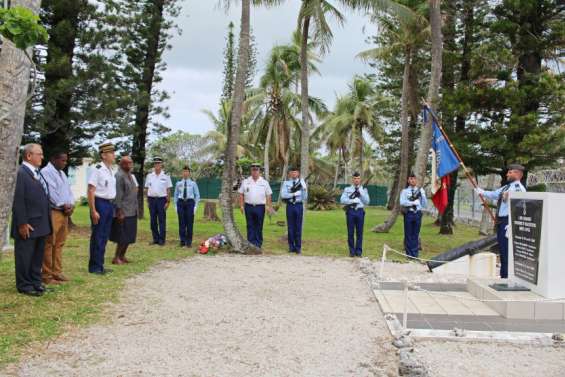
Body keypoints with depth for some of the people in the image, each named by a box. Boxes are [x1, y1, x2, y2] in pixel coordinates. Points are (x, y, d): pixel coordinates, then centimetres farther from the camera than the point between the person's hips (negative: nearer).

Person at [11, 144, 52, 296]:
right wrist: (22, 224, -19)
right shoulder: (20, 173, -14)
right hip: (28, 225, -8)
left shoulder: (37, 173, 14)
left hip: (41, 223, 8)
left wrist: (46, 221, 13)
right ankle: (24, 285, 14)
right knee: (25, 256, 4)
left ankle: (35, 281, 27)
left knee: (38, 255, 16)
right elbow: (18, 201, -18)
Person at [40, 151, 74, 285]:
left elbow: (68, 190, 17)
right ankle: (47, 275, 1)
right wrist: (64, 205, -10)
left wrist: (71, 205, 0)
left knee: (59, 244, 11)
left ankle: (57, 272, 17)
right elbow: (51, 193, -17)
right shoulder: (46, 172, -10)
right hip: (52, 213, -9)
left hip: (64, 213, 9)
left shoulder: (62, 173, 18)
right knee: (49, 245, -4)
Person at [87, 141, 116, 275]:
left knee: (105, 236, 13)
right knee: (97, 236, -1)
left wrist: (113, 207, 12)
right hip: (100, 204, -8)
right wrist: (93, 211, -19)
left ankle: (100, 265, 23)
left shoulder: (111, 171, 12)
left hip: (110, 205, 8)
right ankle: (94, 267, 9)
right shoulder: (97, 170, -13)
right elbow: (91, 191, -16)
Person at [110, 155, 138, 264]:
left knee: (129, 236, 12)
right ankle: (116, 258, 5)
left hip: (131, 211, 9)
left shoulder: (130, 175, 15)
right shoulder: (119, 176, -13)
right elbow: (118, 195, -18)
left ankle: (122, 256, 21)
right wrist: (119, 211, -20)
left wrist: (135, 209, 17)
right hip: (124, 212, -9)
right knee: (123, 237, -4)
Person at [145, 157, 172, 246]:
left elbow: (168, 190, 1)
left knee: (162, 220, -2)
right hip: (152, 199, 3)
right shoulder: (149, 176, 9)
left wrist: (168, 201, -5)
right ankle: (155, 239, 14)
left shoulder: (166, 176, 1)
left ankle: (162, 239, 2)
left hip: (162, 199, -3)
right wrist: (147, 201, 6)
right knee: (153, 220, 6)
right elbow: (147, 189, 11)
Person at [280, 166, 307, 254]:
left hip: (299, 205, 0)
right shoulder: (286, 183, 5)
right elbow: (283, 195, -9)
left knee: (298, 227, 2)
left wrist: (304, 190, -16)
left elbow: (305, 197, 2)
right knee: (291, 227, 5)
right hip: (290, 206, 0)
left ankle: (298, 247, 9)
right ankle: (291, 247, 13)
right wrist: (294, 194, -14)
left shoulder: (301, 182, 7)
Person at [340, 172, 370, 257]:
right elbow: (342, 200, -4)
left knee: (359, 232, 2)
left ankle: (359, 251, 10)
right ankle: (352, 251, 8)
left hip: (360, 211, 1)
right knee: (350, 232, 1)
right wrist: (353, 200, -13)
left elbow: (367, 201, 1)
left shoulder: (363, 190, 12)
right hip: (350, 211, -1)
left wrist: (361, 192, -8)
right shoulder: (347, 189, 8)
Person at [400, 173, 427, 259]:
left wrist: (422, 195, -8)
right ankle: (409, 254, 9)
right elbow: (402, 202, -12)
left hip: (417, 214, 2)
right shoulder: (405, 191, 3)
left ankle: (415, 254, 12)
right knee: (408, 234, 2)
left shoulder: (420, 190, 11)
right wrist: (413, 202, -17)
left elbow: (424, 205, 5)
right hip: (408, 213, -2)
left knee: (416, 235, 6)